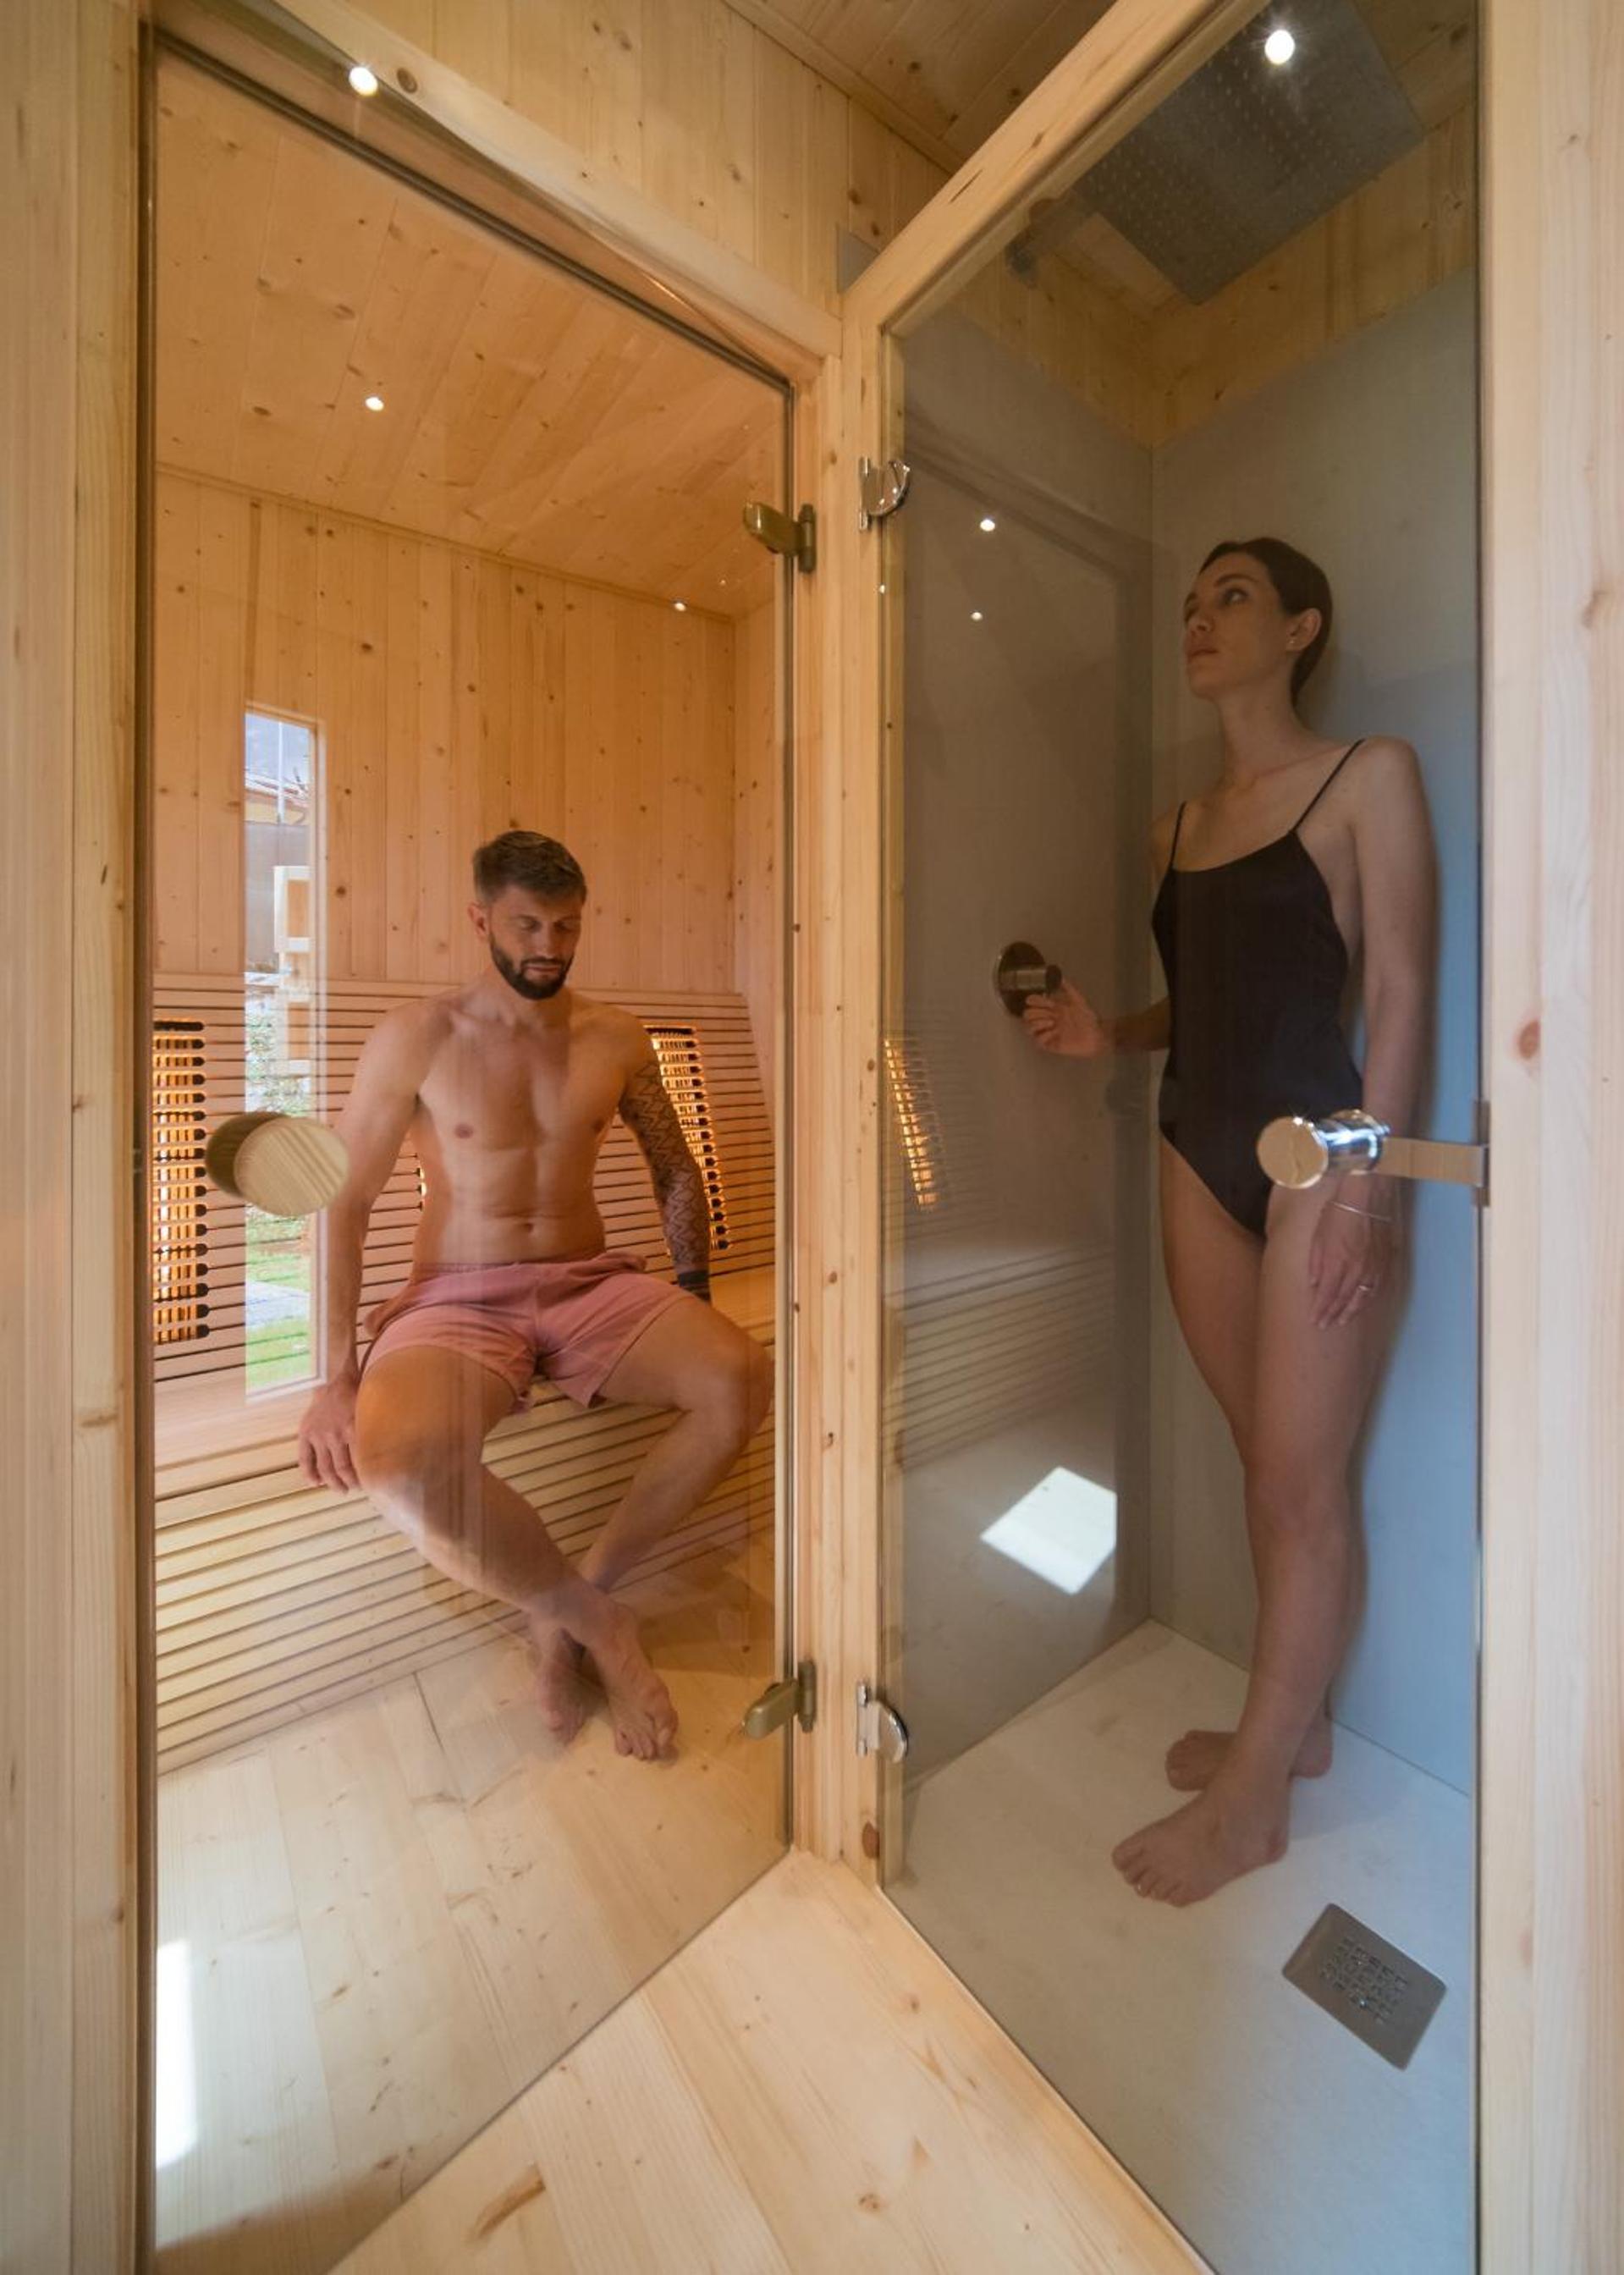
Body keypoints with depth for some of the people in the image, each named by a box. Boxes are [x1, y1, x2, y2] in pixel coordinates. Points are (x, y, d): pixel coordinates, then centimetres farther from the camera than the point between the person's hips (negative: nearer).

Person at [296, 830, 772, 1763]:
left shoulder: (617, 1037, 7)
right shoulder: (417, 1037, -1)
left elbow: (676, 1171, 15)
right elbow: (342, 1205, -2)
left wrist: (695, 1295, 6)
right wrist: (337, 1378, -11)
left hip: (592, 1284, 3)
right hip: (460, 1300, -2)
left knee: (742, 1379, -24)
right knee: (399, 1453, -34)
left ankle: (572, 1598, -3)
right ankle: (596, 1621, -7)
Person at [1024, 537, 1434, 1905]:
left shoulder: (1369, 775, 1)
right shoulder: (1181, 825, 17)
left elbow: (1401, 993, -7)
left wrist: (1368, 1186, -16)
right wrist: (1109, 1034, 1)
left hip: (1318, 1151, -5)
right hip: (1200, 1155, 6)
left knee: (1303, 1480, 3)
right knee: (1268, 1461, 15)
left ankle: (1252, 1800, 19)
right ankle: (1296, 1719, 34)